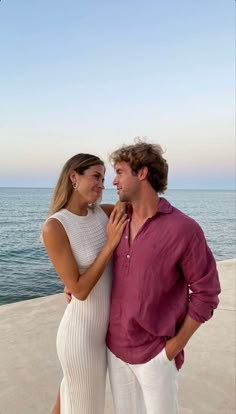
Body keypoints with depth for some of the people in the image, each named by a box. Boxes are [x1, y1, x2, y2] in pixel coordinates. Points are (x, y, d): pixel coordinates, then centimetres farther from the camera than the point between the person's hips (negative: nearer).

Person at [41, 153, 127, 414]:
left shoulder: (101, 213, -2)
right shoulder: (54, 227, -22)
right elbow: (79, 291, -21)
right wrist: (110, 243, -23)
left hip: (104, 325, 7)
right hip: (82, 333, -7)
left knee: (73, 393, 29)